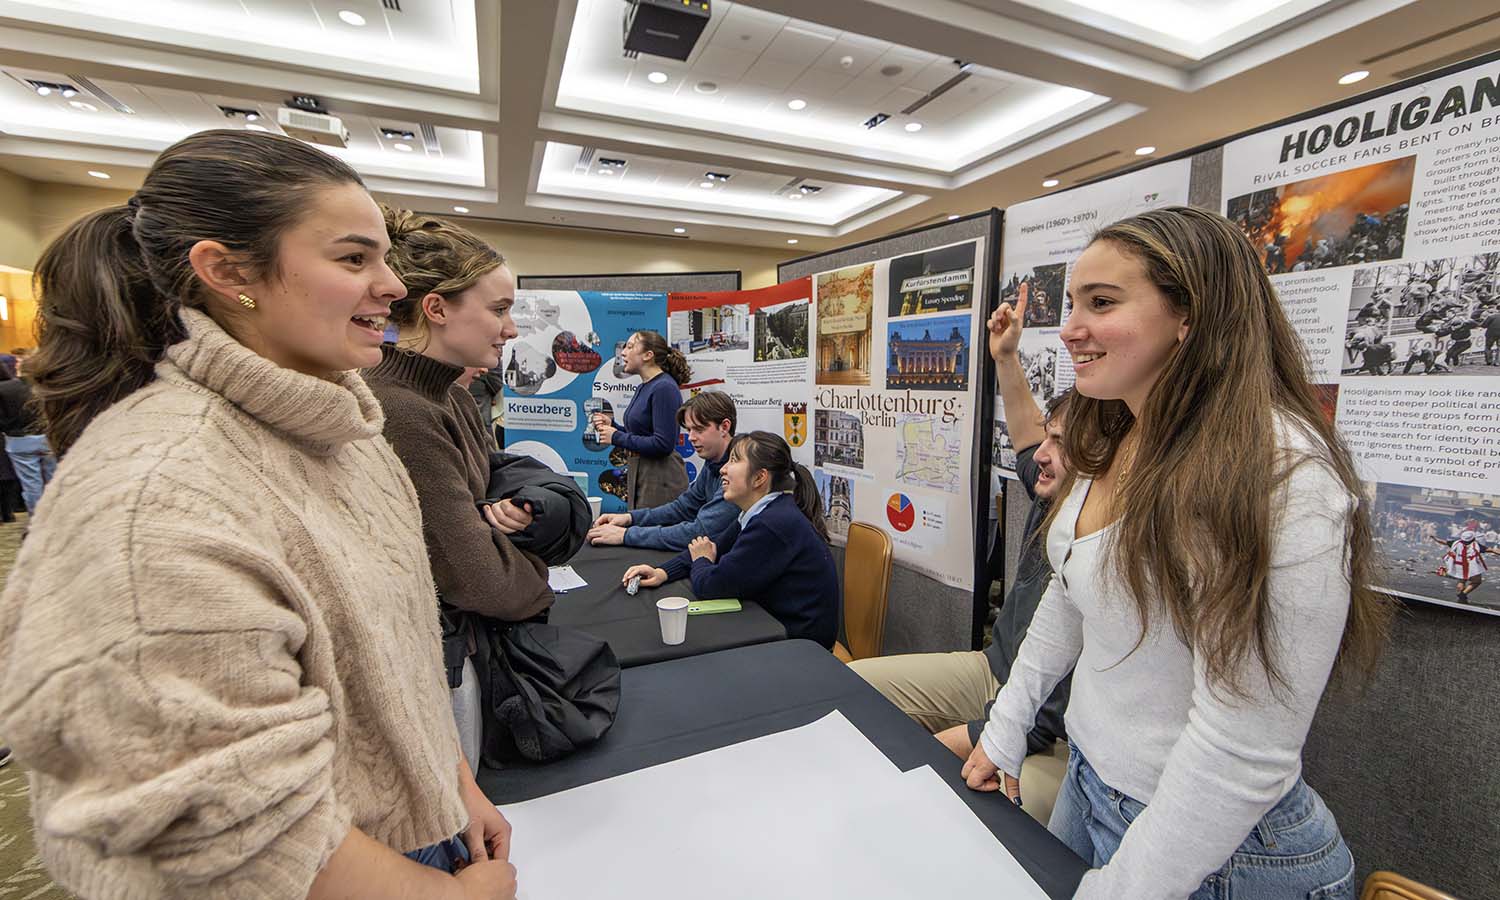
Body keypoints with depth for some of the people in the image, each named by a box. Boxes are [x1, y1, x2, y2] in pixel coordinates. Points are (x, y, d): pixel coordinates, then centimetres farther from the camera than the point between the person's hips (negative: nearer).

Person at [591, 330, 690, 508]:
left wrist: (616, 437, -14)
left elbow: (663, 444, -22)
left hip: (661, 480, -9)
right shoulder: (643, 388, 13)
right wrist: (612, 425, 4)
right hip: (638, 473, 9)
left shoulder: (664, 388, -16)